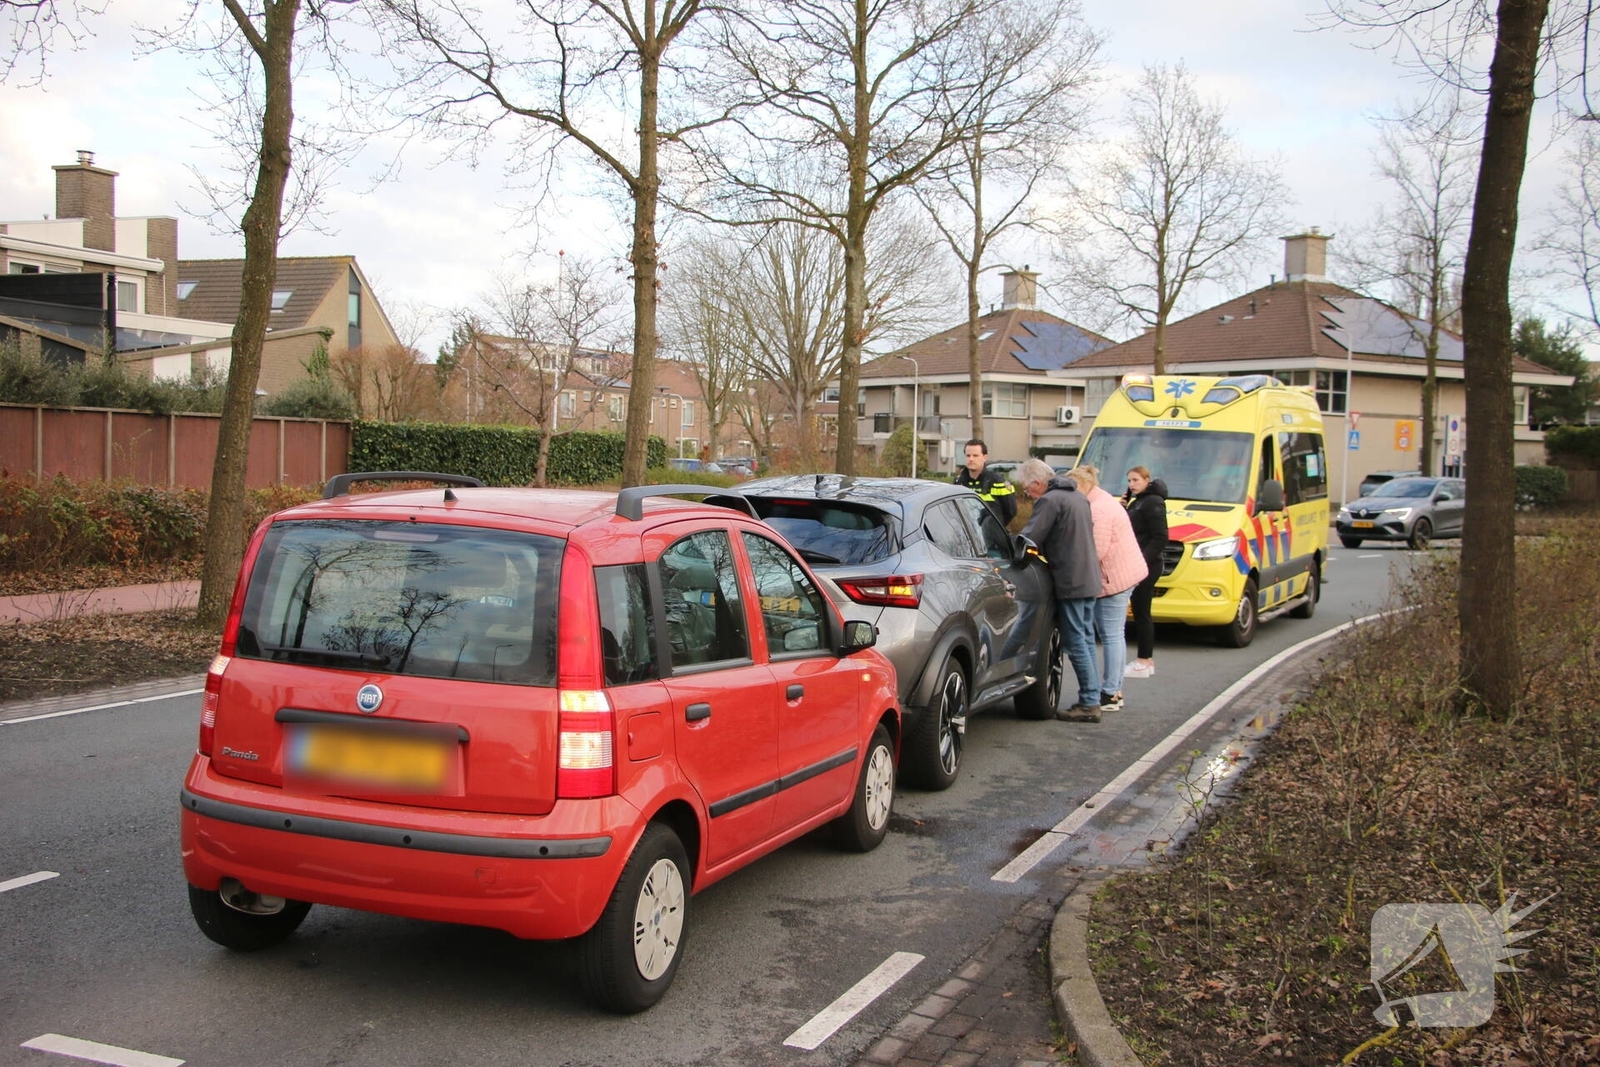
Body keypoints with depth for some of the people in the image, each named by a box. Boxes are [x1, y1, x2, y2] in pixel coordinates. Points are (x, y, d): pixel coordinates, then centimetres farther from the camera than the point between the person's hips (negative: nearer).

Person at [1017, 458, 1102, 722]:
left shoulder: (1049, 501, -15)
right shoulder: (1078, 496, 15)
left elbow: (1028, 540, -18)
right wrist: (1043, 548, 18)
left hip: (1070, 582, -9)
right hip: (1090, 578, 10)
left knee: (1076, 643, -5)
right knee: (1086, 640, 14)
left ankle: (1089, 703, -3)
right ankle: (1092, 699, 19)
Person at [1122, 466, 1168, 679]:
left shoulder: (1153, 503, -11)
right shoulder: (1137, 503, 18)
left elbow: (1160, 538, -18)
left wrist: (1143, 562, -25)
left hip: (1146, 566, -10)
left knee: (1141, 613, -7)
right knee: (1141, 613, 12)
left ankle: (1143, 663, -3)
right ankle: (1147, 661, 17)